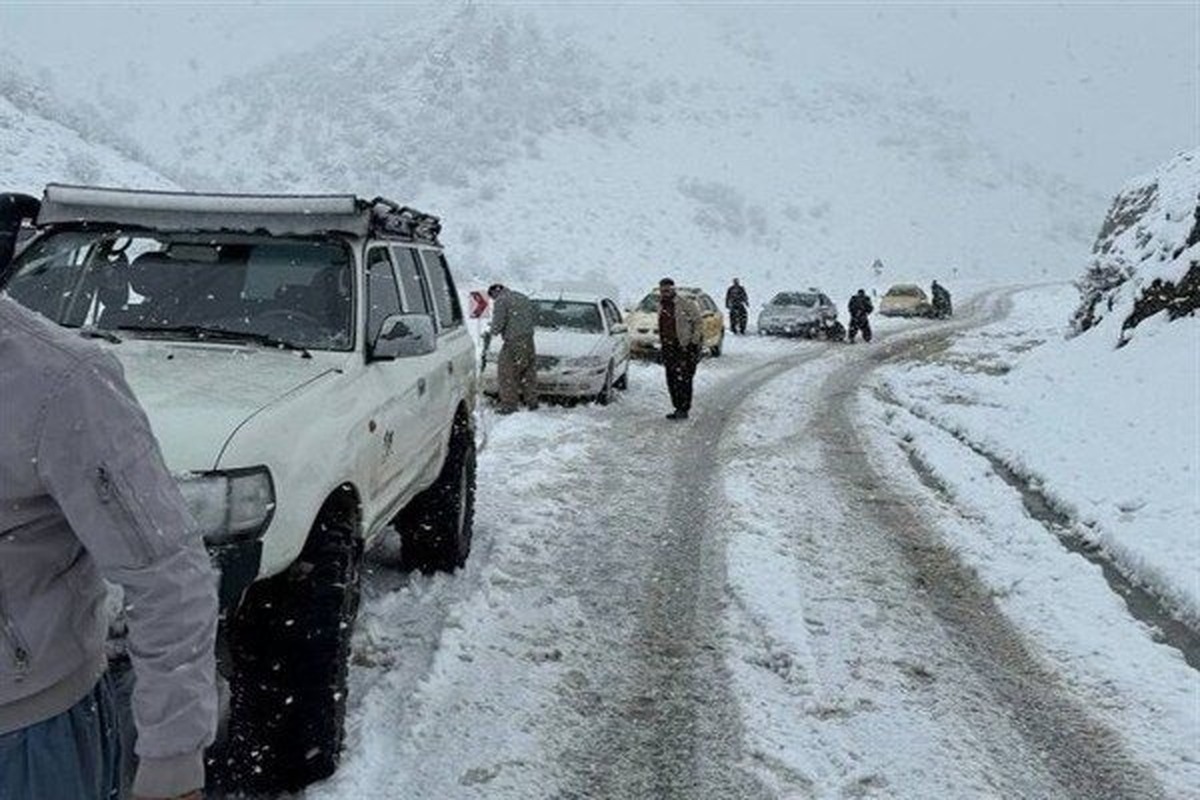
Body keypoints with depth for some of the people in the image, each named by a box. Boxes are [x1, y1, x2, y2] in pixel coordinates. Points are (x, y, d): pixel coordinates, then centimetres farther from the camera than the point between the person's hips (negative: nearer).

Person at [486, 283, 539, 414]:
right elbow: (533, 318, 22)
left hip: (513, 342, -8)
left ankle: (509, 405, 0)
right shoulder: (523, 298, 17)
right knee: (529, 372, 15)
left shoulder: (501, 301, -7)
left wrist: (491, 333, 4)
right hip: (528, 341, 8)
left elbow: (498, 323, -14)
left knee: (507, 374, 0)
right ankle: (532, 402, 21)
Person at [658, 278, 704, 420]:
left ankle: (684, 409, -4)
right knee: (671, 380, 8)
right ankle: (678, 408, 17)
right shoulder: (661, 305, 11)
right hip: (669, 347, 7)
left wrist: (695, 341, -14)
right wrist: (662, 342, 16)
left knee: (683, 379, -9)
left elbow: (699, 322, -9)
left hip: (685, 347, -7)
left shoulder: (686, 303, -10)